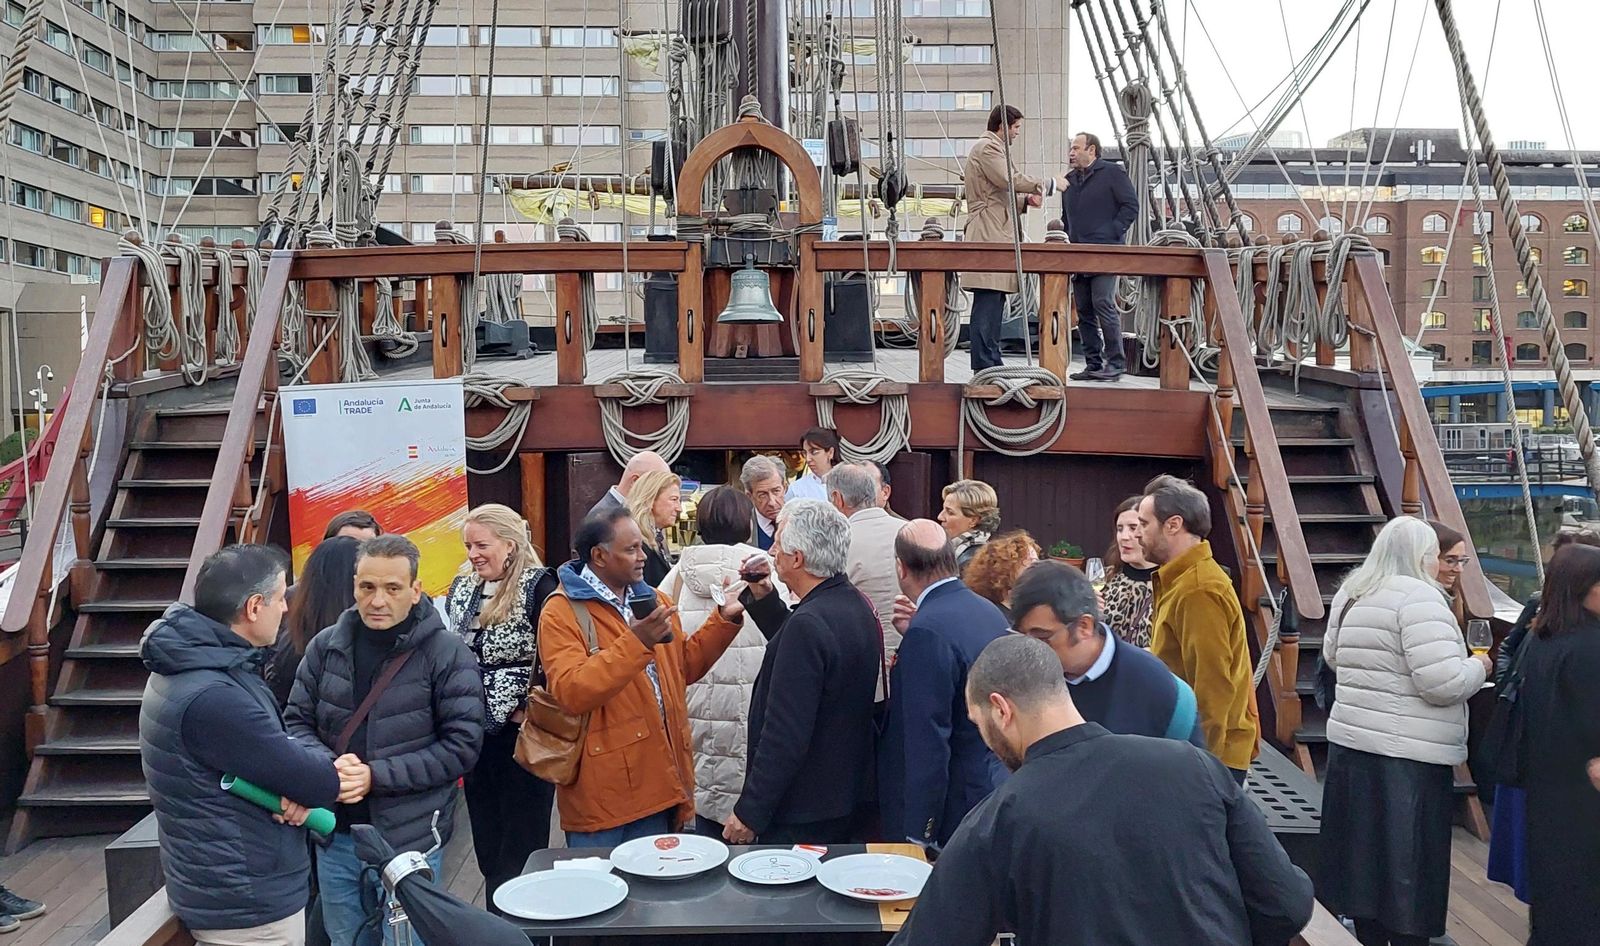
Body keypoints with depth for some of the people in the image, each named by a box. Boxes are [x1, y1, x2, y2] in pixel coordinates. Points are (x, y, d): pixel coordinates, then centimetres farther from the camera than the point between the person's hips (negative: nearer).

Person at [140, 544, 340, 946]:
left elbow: (278, 744, 6)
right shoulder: (211, 697, -29)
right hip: (247, 905, -9)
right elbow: (310, 780, -24)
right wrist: (336, 777, -2)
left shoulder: (196, 664, 4)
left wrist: (302, 780, -14)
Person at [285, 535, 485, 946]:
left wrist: (375, 775, -19)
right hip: (336, 835, 4)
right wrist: (329, 767, -17)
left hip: (409, 838, -4)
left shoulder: (448, 654, -12)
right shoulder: (325, 646, 1)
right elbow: (296, 721, 4)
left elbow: (461, 746, -14)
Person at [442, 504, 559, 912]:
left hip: (521, 733, -7)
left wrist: (532, 709, -16)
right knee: (488, 844, 15)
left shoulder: (538, 586, -13)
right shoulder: (461, 588, 10)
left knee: (522, 847, 3)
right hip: (476, 732, 7)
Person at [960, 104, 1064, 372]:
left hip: (996, 236, 11)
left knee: (994, 305, 9)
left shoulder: (993, 148, 29)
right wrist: (1048, 184, -11)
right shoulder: (988, 147, -6)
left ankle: (991, 364, 11)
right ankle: (984, 367, -14)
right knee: (987, 304, -13)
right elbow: (1009, 180, -20)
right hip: (989, 235, -11)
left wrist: (1025, 200, 14)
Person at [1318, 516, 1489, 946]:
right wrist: (1477, 667, -2)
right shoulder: (1419, 597, -15)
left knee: (1368, 861, 16)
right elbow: (1443, 682, -20)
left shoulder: (1349, 595, 10)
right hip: (1408, 760, -7)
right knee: (1408, 869, 3)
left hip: (1351, 747, 8)